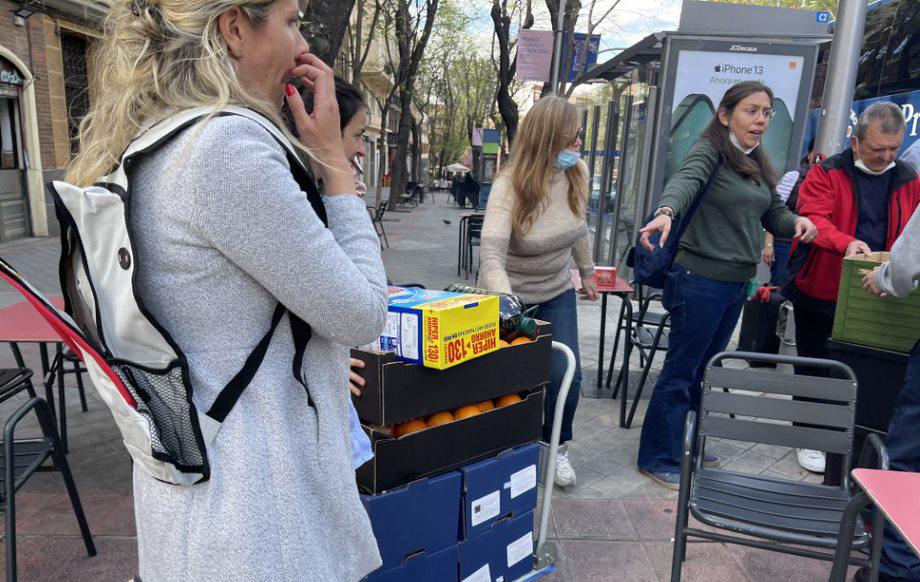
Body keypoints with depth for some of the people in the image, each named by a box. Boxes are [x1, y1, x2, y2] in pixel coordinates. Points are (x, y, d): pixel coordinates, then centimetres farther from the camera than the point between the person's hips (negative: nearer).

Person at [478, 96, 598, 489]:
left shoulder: (577, 173, -11)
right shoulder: (510, 185, -27)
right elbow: (491, 254, -39)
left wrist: (587, 272, 19)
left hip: (557, 293, 4)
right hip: (511, 294, -4)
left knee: (566, 375, -1)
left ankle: (556, 448, 26)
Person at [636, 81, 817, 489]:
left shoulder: (757, 165, 15)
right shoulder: (710, 151, -10)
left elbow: (774, 214, 15)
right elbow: (685, 180, -31)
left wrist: (797, 222, -8)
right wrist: (666, 212, -52)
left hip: (737, 284, 8)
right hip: (700, 280, -8)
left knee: (706, 368, 17)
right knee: (682, 370, 0)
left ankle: (684, 443, 33)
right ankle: (658, 459, 13)